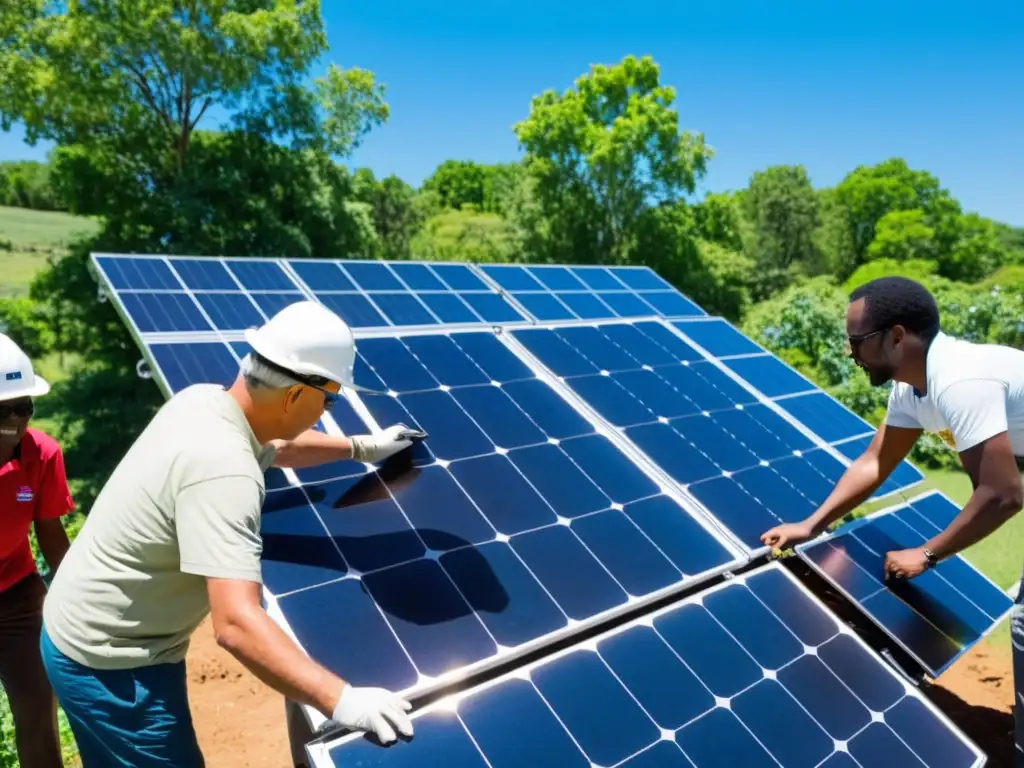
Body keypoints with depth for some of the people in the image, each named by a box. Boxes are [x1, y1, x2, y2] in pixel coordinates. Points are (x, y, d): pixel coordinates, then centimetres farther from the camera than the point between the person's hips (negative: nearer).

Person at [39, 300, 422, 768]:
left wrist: (360, 448, 23)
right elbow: (235, 623, -41)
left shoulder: (203, 400, -6)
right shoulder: (222, 469, -34)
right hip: (109, 662, -9)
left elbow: (274, 447, 15)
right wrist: (340, 701, -42)